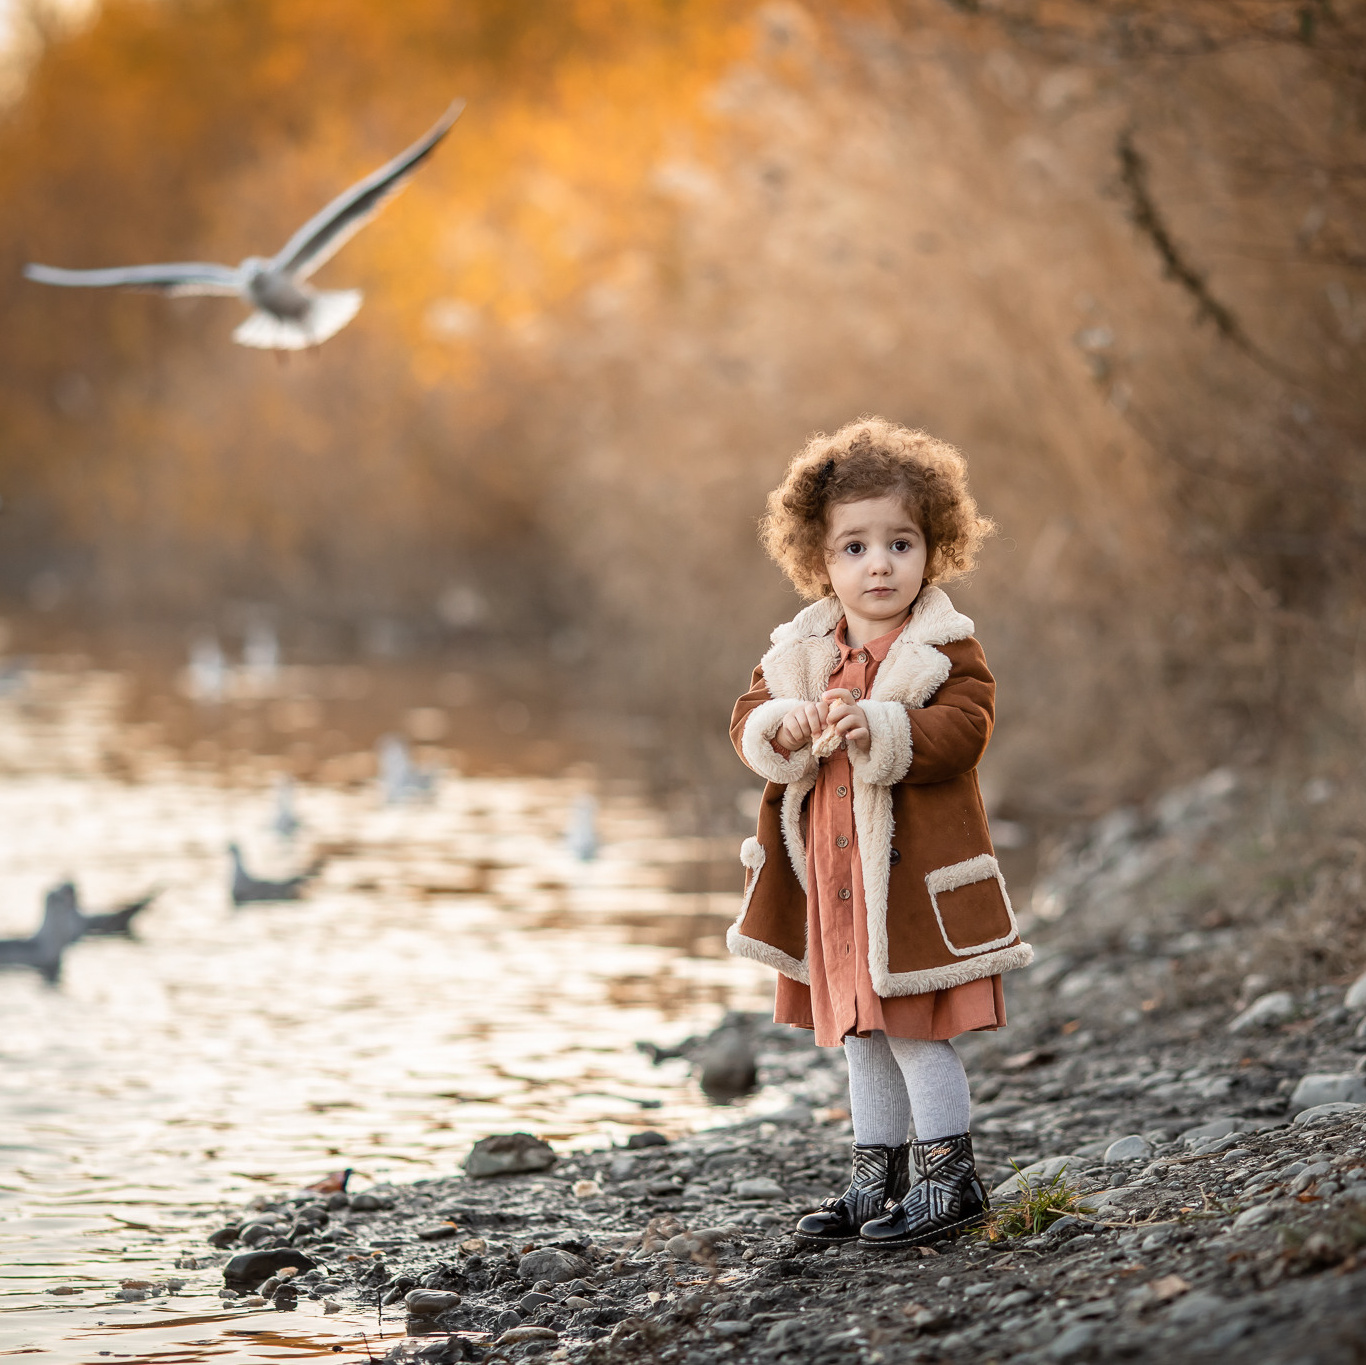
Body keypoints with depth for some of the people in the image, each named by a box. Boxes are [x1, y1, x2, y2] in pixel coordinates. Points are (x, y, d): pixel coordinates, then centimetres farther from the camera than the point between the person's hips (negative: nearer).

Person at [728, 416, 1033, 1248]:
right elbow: (750, 719, 7)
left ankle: (949, 1175, 7)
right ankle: (877, 1181, 25)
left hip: (914, 877, -6)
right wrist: (780, 725, -17)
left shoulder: (947, 652, -9)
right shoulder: (800, 652, 8)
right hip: (833, 877, 6)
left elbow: (962, 732, -21)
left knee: (916, 1030, -5)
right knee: (862, 1034, 15)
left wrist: (878, 729, -35)